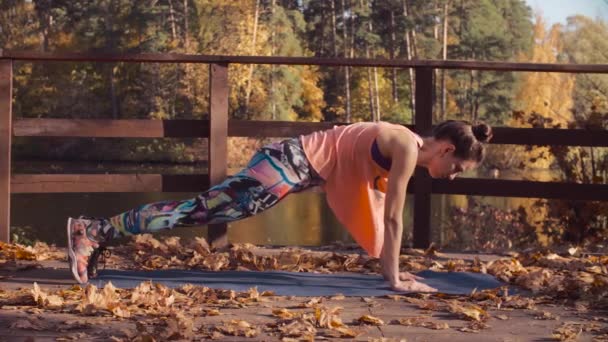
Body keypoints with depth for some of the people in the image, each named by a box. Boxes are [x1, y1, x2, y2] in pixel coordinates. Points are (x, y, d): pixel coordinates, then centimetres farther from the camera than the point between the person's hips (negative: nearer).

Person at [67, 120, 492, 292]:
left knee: (203, 211, 8)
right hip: (292, 163, -9)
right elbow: (393, 217, -15)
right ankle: (95, 231, -15)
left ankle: (99, 231, 9)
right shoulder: (408, 148, -15)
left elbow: (381, 211, 21)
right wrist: (394, 277, -10)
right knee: (201, 210, -13)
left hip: (299, 167, 9)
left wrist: (391, 266, 23)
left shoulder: (404, 148, 13)